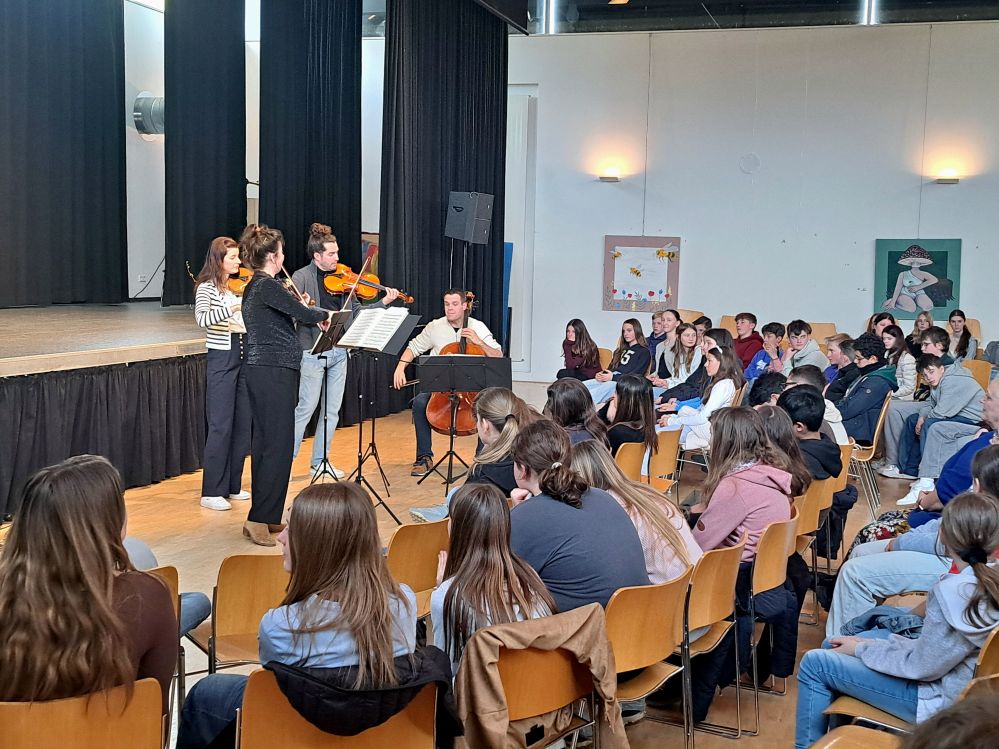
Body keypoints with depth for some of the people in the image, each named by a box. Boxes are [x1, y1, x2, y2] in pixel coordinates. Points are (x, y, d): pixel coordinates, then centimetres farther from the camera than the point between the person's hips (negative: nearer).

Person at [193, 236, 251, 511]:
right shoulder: (207, 288, -7)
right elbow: (202, 319, -24)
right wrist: (231, 308, -35)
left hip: (244, 358, 7)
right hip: (221, 359, -6)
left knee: (243, 424, 9)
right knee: (221, 426, -6)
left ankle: (232, 486, 20)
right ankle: (211, 492, 0)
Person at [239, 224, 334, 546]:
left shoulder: (253, 287, 16)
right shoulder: (268, 286, -15)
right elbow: (304, 313, -12)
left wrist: (299, 308, 16)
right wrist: (325, 313, 7)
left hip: (261, 371, 10)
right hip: (275, 373, -10)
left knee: (264, 444, 13)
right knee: (279, 446, -8)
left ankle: (266, 516, 20)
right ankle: (259, 519, -6)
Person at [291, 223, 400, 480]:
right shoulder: (302, 277, -6)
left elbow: (356, 312, 11)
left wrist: (384, 303, 0)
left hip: (338, 352, 6)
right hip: (313, 352, -6)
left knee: (332, 410, 10)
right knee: (306, 408, -4)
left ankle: (319, 461, 22)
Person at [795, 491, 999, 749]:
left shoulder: (954, 592, -31)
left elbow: (922, 666, -22)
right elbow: (935, 646, 2)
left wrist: (862, 648, -8)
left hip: (941, 697, -9)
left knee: (815, 664, -6)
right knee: (832, 646, 15)